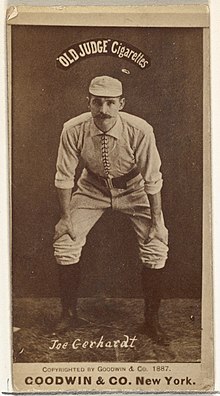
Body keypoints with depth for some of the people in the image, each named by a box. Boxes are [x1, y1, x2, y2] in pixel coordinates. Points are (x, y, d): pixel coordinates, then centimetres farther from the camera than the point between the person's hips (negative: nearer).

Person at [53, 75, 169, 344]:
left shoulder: (140, 131, -29)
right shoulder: (73, 130, -24)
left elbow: (153, 179, -18)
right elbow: (64, 177, -11)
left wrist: (156, 221, -14)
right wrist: (66, 218, -10)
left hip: (133, 188, -1)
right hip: (92, 188, 2)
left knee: (156, 248, -14)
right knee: (64, 242, -9)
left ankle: (151, 319, 6)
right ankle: (69, 314, 11)